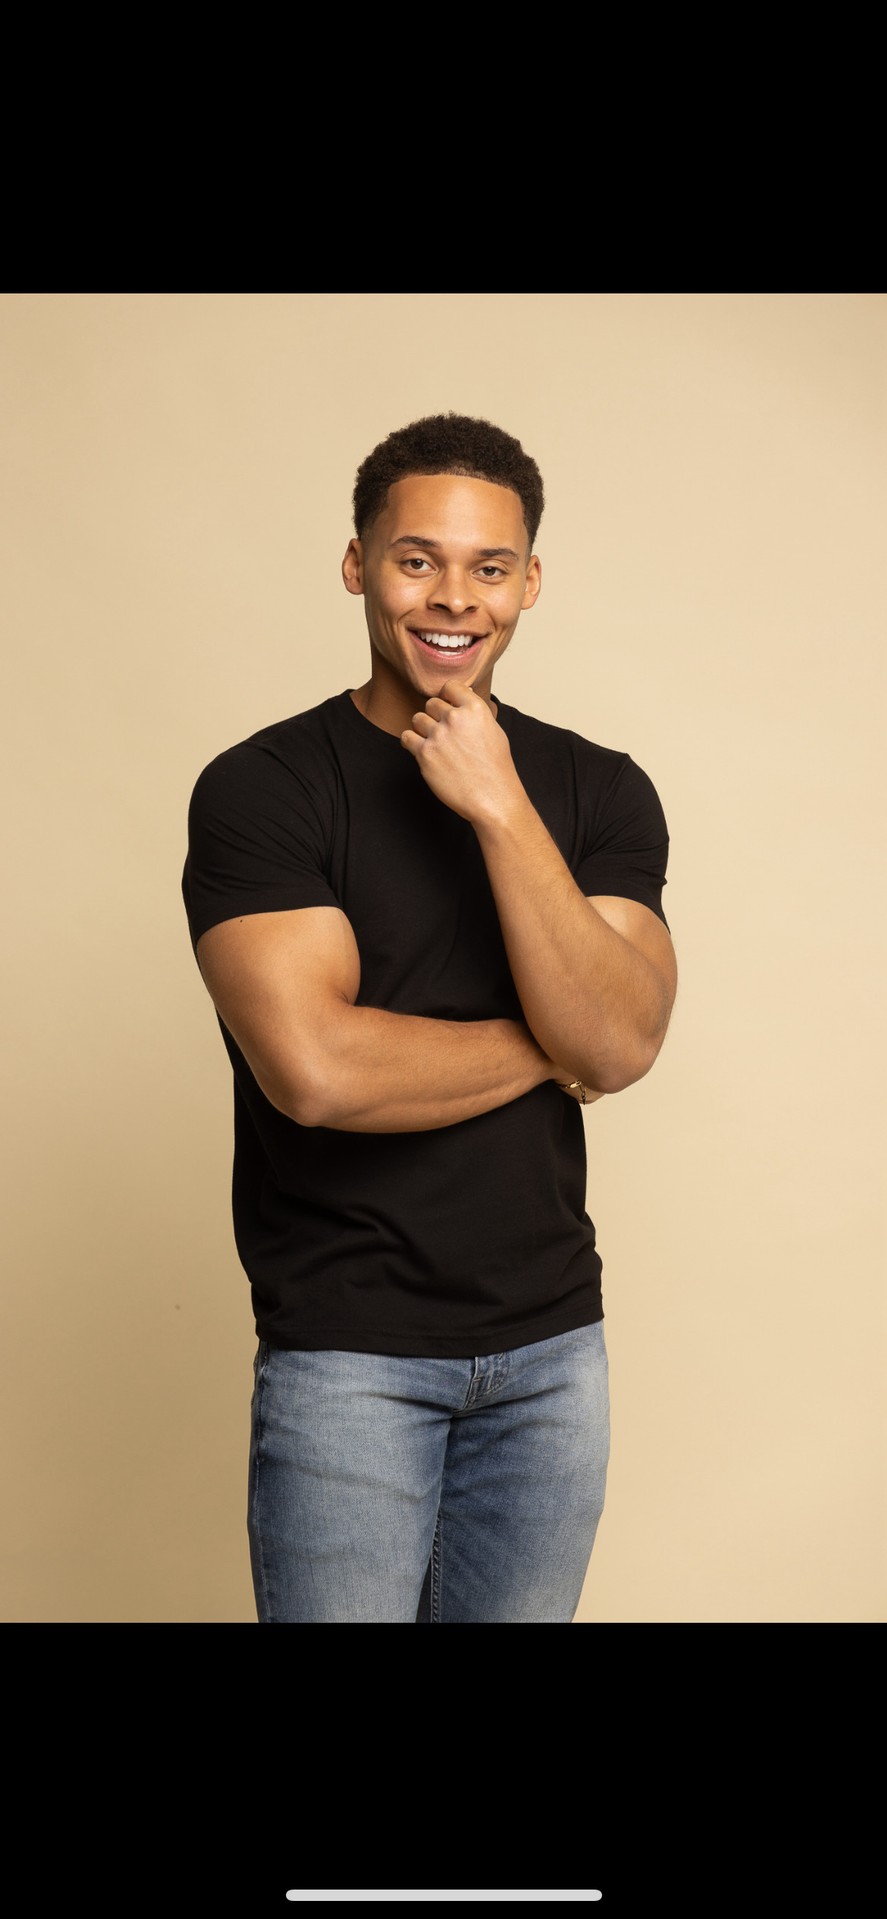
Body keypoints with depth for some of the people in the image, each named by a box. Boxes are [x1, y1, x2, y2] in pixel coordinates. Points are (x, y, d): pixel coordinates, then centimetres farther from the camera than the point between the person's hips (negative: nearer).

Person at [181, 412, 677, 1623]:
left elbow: (621, 1045, -11)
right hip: (347, 1350, -3)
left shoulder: (599, 790, 2)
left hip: (555, 1340, 4)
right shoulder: (262, 787, -10)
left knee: (519, 1611, 17)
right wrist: (547, 1049, -9)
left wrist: (499, 808, -18)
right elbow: (314, 1069, -22)